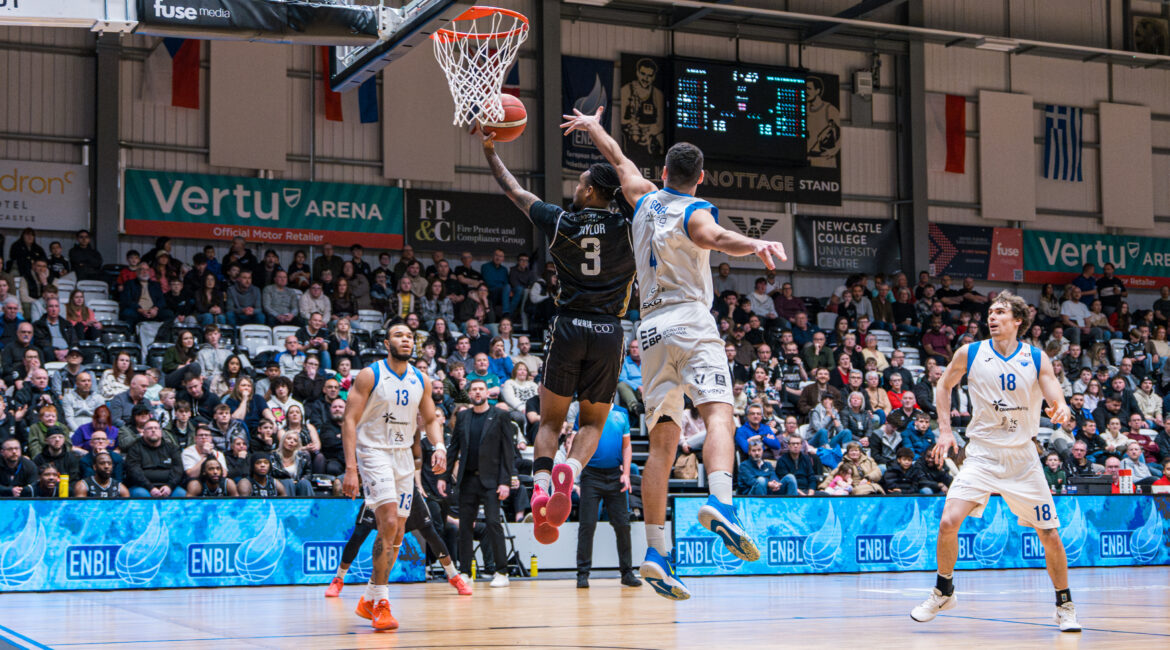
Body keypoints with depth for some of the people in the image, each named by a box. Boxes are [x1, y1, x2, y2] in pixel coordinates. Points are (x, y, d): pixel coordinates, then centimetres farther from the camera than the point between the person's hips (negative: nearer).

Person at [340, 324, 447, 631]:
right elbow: (350, 421, -12)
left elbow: (430, 419, 15)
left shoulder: (420, 381, 6)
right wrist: (350, 468, -20)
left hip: (404, 456, 6)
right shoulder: (369, 376, -9)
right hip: (373, 452, -6)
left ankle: (369, 600, 23)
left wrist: (439, 447, -6)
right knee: (388, 524, -21)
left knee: (397, 535, 8)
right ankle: (380, 602, -13)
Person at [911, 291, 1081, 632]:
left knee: (1050, 535, 1)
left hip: (1022, 458, 0)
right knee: (949, 521, -17)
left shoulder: (1037, 359, -4)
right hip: (982, 454, 0)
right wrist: (945, 429, 4)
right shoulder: (969, 353, -3)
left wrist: (1062, 410, -35)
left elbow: (1056, 400, -12)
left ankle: (1065, 606, 22)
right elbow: (944, 386, 12)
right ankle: (943, 592, 6)